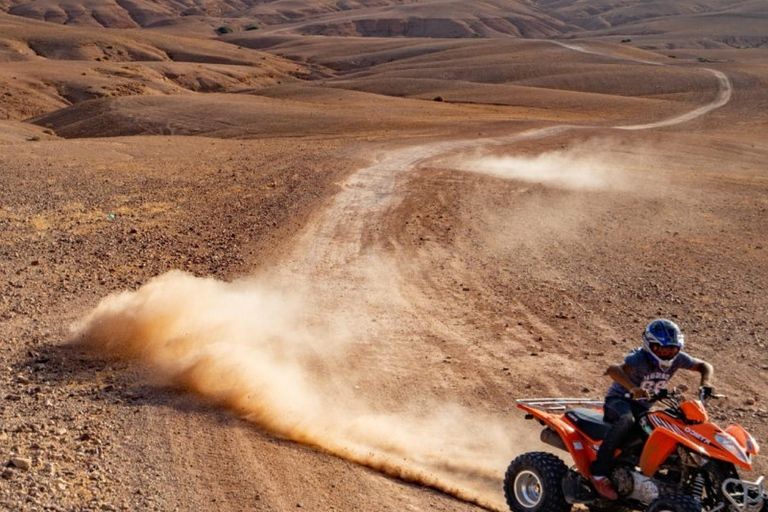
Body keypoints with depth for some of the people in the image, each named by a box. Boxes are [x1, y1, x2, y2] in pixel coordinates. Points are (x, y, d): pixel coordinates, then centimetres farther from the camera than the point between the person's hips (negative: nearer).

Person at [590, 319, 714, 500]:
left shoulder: (677, 359, -6)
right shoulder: (640, 358, -26)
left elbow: (705, 366, 6)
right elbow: (613, 369, -44)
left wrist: (705, 383, -16)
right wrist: (633, 388, -62)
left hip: (644, 406, 7)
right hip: (619, 399, -7)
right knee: (626, 420, -39)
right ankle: (599, 472, -34)